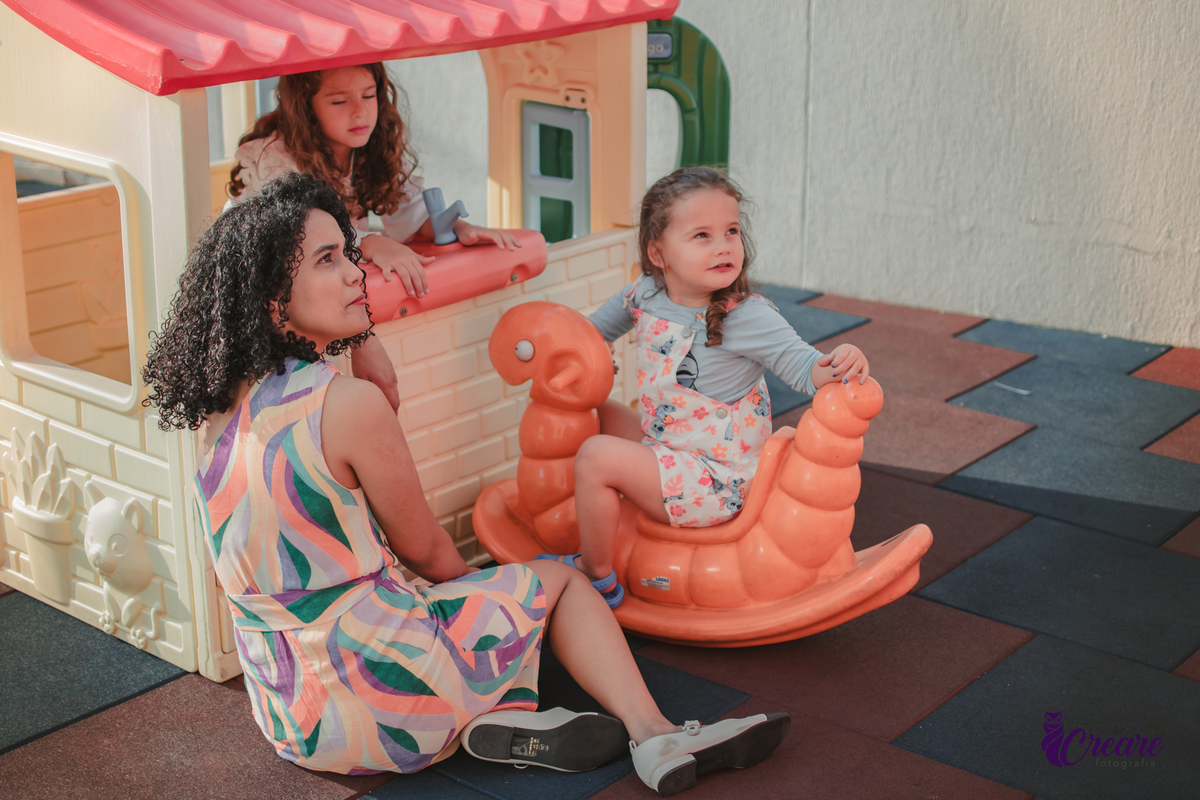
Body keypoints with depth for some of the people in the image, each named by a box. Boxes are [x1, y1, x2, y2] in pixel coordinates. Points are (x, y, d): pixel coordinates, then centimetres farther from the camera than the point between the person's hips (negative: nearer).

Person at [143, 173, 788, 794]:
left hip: (286, 716, 7)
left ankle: (500, 719, 3)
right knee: (558, 580, 15)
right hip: (371, 704, -7)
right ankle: (652, 733, 3)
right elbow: (425, 550, -6)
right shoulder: (348, 404, -20)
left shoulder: (218, 409, 1)